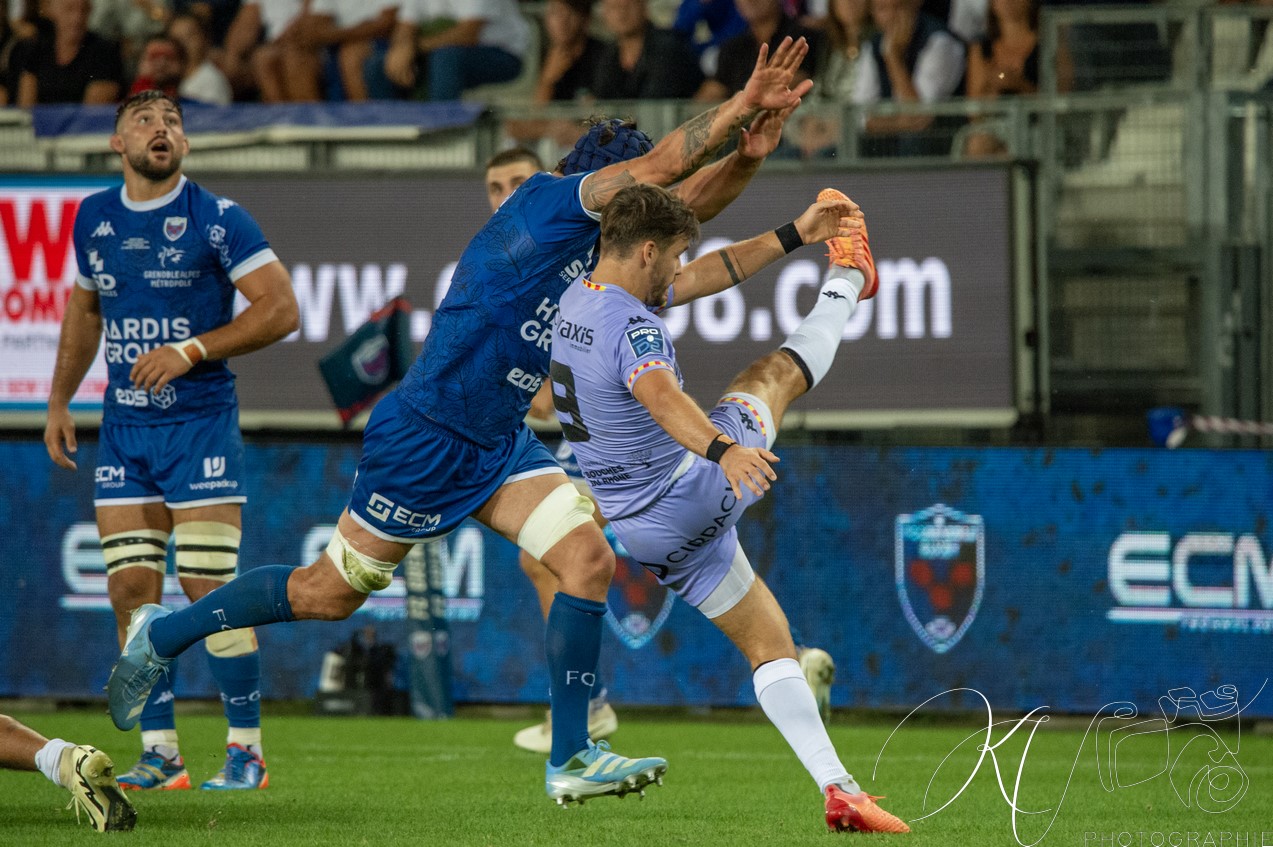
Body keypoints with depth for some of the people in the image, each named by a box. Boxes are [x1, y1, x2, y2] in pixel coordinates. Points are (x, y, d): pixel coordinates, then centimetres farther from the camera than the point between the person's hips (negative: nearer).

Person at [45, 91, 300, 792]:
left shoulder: (217, 219, -7)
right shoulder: (94, 219, 9)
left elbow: (282, 309, -11)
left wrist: (192, 351, -17)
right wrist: (59, 401, 18)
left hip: (200, 422, -5)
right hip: (123, 426, 5)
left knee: (208, 585, -9)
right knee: (131, 590, 0)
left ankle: (247, 749, -1)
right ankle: (158, 752, 7)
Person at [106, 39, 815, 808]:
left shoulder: (590, 233, 7)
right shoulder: (545, 203, -18)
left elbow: (684, 201, 10)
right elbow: (657, 168, -27)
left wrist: (749, 154, -8)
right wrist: (743, 105, -23)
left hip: (500, 445, 9)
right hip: (425, 438, -9)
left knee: (589, 559, -8)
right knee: (329, 593, 3)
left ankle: (571, 760, -4)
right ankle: (164, 634, 23)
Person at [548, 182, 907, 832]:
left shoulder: (578, 297, 5)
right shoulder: (631, 326, -26)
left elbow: (701, 278, 13)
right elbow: (660, 395, -48)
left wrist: (793, 236, 16)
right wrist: (724, 450, -65)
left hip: (642, 529, 8)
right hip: (698, 495, -8)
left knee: (771, 647, 14)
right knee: (772, 375, 19)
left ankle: (837, 786, 10)